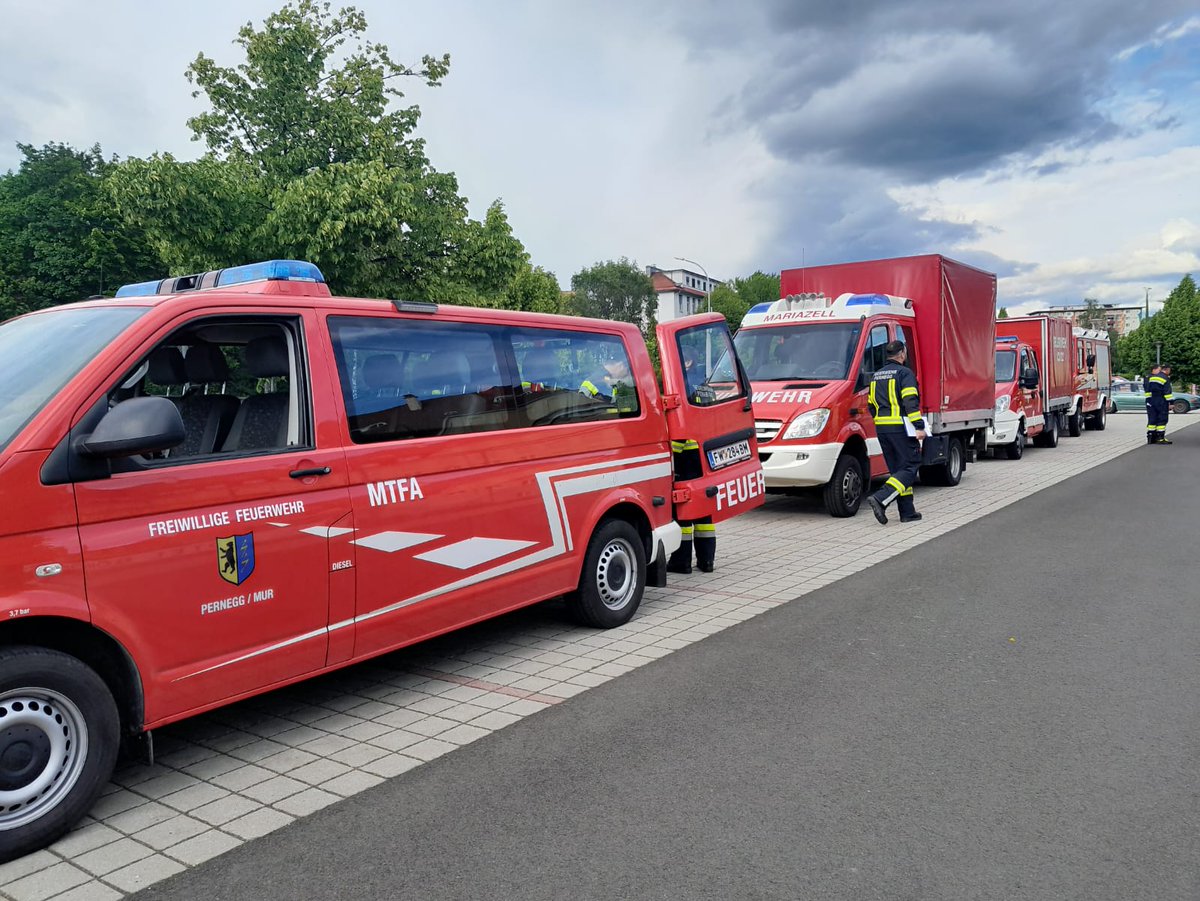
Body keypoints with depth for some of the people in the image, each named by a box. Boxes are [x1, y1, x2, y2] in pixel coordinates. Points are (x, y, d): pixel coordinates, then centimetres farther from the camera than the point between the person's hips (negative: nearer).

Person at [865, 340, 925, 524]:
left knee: (897, 469, 12)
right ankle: (880, 499, -21)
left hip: (881, 427, 8)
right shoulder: (905, 373, -7)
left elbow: (872, 405, 19)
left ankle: (908, 512, 11)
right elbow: (910, 402, -17)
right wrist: (919, 427, -18)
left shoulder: (876, 375, 17)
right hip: (900, 427, -8)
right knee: (910, 467, -4)